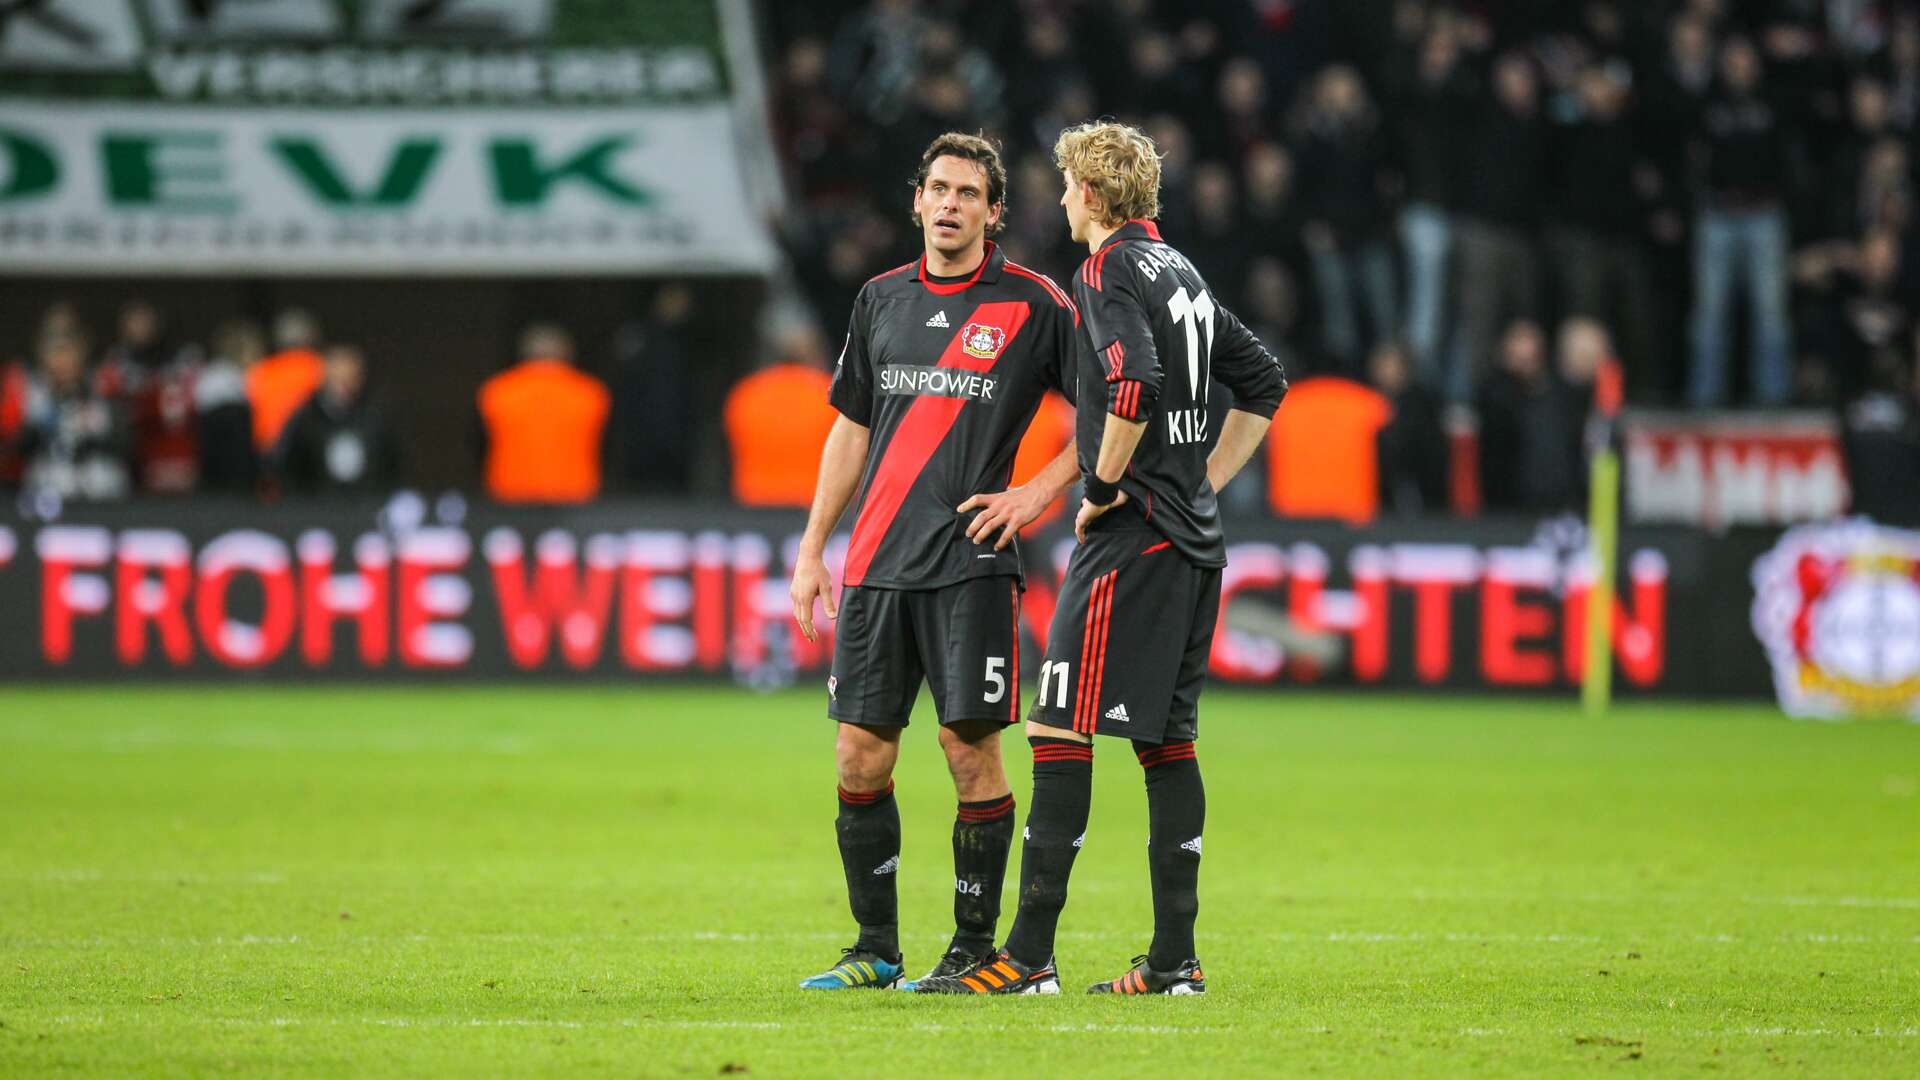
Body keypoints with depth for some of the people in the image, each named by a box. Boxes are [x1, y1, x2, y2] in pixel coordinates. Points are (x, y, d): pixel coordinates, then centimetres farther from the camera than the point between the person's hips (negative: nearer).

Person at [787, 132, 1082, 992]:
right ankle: (876, 949, 13)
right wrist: (812, 548, 15)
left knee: (971, 749, -6)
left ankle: (975, 948, 4)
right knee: (860, 755, 3)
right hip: (876, 564, 5)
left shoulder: (1032, 305, -1)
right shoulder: (882, 300, 13)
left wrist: (1040, 491, -6)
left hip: (970, 563, -5)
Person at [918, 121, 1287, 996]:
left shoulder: (1109, 272, -9)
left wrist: (1103, 486, -14)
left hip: (1131, 534, -9)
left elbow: (1135, 385, -26)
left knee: (1059, 732, -8)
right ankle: (1174, 958, 9)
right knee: (1167, 740, 10)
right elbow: (1264, 382, 24)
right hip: (1194, 542, 9)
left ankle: (1029, 956, -10)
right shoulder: (1180, 271, 17)